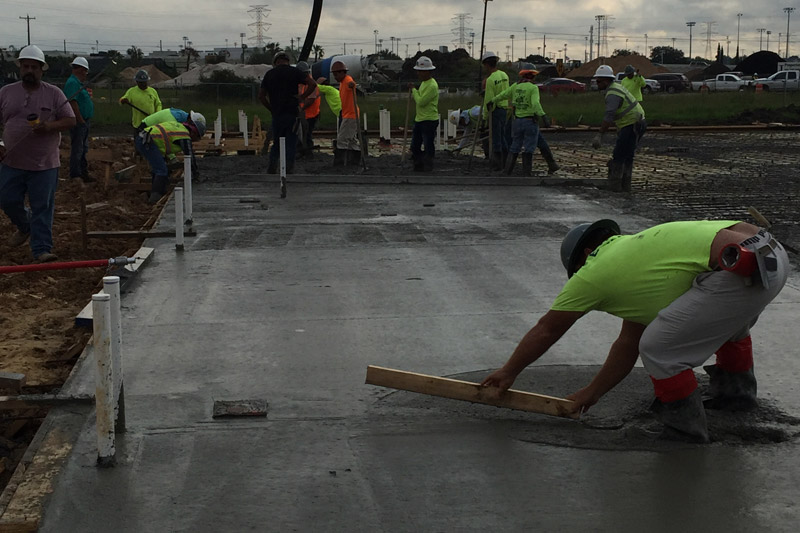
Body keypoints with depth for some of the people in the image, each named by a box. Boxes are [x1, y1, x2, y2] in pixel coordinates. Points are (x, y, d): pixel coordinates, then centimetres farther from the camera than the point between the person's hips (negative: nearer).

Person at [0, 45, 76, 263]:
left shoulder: (54, 93, 2)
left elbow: (70, 120, 0)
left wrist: (49, 126, -18)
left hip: (45, 164, -2)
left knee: (42, 208, -2)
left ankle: (42, 250, 2)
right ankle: (25, 227, 38)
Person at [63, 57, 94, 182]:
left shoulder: (79, 83, 17)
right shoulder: (72, 83, -16)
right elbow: (73, 102, -24)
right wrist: (81, 120, -22)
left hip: (84, 122, 11)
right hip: (78, 122, -11)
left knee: (83, 148, 17)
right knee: (77, 149, -5)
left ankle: (83, 173, 26)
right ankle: (75, 175, -1)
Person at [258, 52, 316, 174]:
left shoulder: (269, 74, 9)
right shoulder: (294, 71, 2)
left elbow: (261, 96, 10)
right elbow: (312, 84, -9)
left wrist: (271, 109, 15)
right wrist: (301, 98, -2)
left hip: (276, 114, 2)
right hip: (292, 113, -2)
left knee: (276, 143, 13)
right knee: (291, 144, 1)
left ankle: (272, 167, 4)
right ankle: (289, 169, -4)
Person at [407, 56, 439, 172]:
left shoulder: (432, 85, -18)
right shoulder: (423, 82, 13)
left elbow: (421, 101, -23)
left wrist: (414, 90, -13)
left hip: (429, 120, -10)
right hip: (419, 119, 10)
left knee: (428, 147, -2)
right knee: (415, 146, 12)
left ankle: (428, 168, 6)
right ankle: (418, 166, 22)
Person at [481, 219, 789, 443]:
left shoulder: (594, 271, 7)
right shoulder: (633, 253, 30)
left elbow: (546, 330, 18)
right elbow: (628, 344, 35)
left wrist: (509, 372, 31)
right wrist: (592, 392, 41)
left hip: (743, 270, -10)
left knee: (658, 348, 0)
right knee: (727, 320, 39)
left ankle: (684, 425, 14)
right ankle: (735, 389, 53)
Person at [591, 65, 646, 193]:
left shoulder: (613, 94, -20)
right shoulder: (616, 87, 14)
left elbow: (609, 116, -31)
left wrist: (600, 135, -35)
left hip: (631, 126, -11)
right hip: (636, 124, 11)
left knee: (619, 157, -7)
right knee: (627, 157, 15)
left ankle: (614, 185, -6)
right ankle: (625, 186, 20)